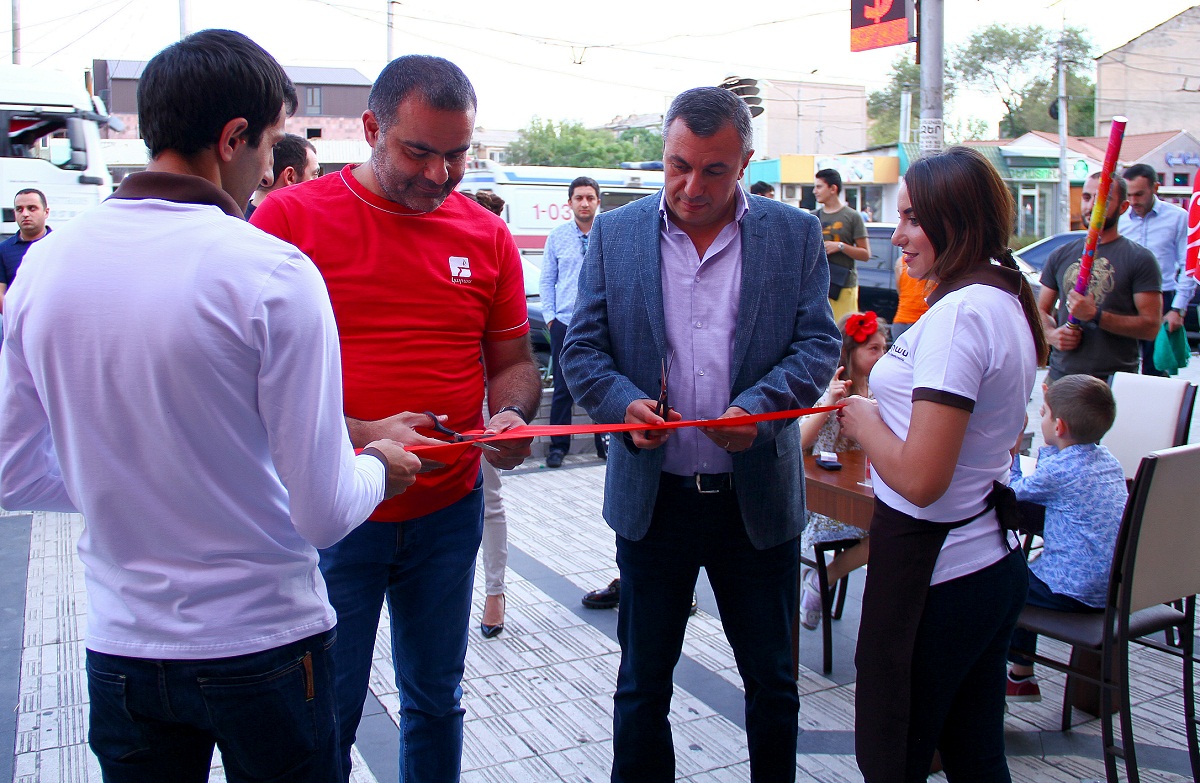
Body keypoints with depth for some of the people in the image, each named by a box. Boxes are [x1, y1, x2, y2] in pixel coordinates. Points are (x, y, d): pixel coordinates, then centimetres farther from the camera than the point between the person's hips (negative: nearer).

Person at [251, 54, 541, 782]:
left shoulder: (488, 235, 3)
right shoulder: (289, 217, -7)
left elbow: (514, 361, 11)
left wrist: (510, 416, -12)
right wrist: (360, 437, -23)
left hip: (449, 510, 3)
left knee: (436, 697, 17)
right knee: (327, 716, 7)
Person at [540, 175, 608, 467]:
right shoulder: (557, 236, 5)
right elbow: (547, 280, 7)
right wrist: (549, 315, -2)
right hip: (564, 324, 0)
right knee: (563, 389, 3)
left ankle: (604, 442, 21)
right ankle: (558, 446, 13)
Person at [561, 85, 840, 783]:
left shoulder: (796, 235, 2)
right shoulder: (615, 234, 3)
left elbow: (819, 343, -3)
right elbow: (582, 347, 2)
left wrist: (759, 406, -22)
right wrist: (624, 402, -19)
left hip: (758, 497, 0)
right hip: (653, 496, 1)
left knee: (773, 683, 16)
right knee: (642, 685, 15)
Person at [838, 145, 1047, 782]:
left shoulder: (959, 313, -22)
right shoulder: (1008, 302, 8)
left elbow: (920, 479, -27)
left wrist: (863, 420, -10)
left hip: (933, 573, -10)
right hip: (993, 560, 10)